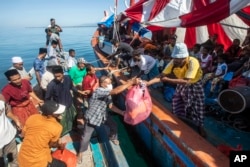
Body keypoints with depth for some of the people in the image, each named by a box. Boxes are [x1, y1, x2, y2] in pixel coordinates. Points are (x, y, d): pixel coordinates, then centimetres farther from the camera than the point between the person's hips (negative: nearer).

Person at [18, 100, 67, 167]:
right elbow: (52, 144, -2)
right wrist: (59, 145, 19)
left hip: (22, 161, 5)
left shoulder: (32, 118, -4)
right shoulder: (56, 127, -18)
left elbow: (24, 133, 12)